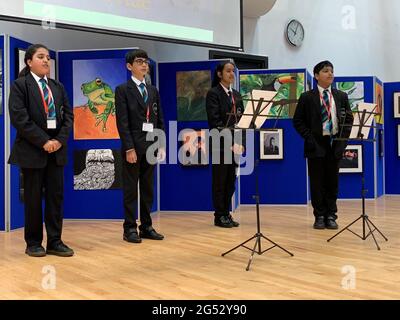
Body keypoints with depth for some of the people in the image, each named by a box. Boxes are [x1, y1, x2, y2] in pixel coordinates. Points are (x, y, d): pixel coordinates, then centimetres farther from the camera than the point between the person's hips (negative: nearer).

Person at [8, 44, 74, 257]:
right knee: (33, 198, 2)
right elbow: (19, 118, -11)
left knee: (56, 196, 4)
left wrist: (59, 140, -6)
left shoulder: (58, 87, 15)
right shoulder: (20, 85, -1)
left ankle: (55, 242, 10)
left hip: (56, 149, 5)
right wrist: (43, 141, -15)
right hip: (32, 150, -4)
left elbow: (68, 115, 9)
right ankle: (33, 243, 13)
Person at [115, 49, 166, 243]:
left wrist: (161, 145, 5)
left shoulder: (153, 91, 15)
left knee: (148, 189, 9)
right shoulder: (122, 90, -2)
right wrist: (129, 148, -16)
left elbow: (160, 120, 13)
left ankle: (146, 226, 17)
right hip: (133, 145, -5)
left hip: (151, 145, 5)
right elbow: (122, 122, -10)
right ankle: (130, 228, 7)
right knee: (130, 189, 1)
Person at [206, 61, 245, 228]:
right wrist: (228, 142, -18)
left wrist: (240, 143, 0)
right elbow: (214, 121, -13)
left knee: (231, 181, 9)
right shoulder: (213, 93, -4)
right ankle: (219, 216, 8)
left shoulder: (236, 95, 16)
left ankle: (226, 214, 17)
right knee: (220, 181, 0)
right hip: (220, 144, -6)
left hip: (235, 145, 6)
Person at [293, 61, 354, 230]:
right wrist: (309, 138, -8)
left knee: (333, 182, 6)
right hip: (316, 144, -2)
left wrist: (343, 139, -2)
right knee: (317, 182, 2)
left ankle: (331, 216, 15)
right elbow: (298, 121, 2)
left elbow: (349, 119, 11)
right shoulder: (307, 97, 2)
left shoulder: (341, 96, 11)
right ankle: (320, 216, 12)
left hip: (335, 144, 2)